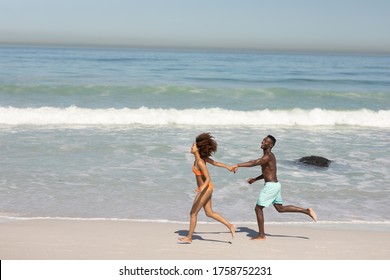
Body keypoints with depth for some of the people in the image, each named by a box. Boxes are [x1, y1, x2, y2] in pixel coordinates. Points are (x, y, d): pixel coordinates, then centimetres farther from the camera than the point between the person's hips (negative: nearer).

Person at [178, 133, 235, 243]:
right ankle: (230, 226, 17)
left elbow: (208, 178, -26)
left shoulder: (200, 162, -26)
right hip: (206, 188, 9)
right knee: (209, 213, 16)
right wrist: (228, 167, 21)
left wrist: (201, 189, -41)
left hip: (206, 189, -9)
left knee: (193, 213, 3)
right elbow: (215, 163, 10)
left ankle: (189, 237, 14)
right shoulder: (202, 157, -1)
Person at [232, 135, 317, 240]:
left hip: (270, 186, -10)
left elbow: (254, 163, -35)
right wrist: (254, 179, 17)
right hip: (275, 184, 10)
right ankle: (307, 211, 18)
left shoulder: (268, 157, -18)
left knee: (258, 208, -1)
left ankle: (261, 235, 4)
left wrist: (238, 165, -39)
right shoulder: (269, 155, 14)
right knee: (280, 208, 20)